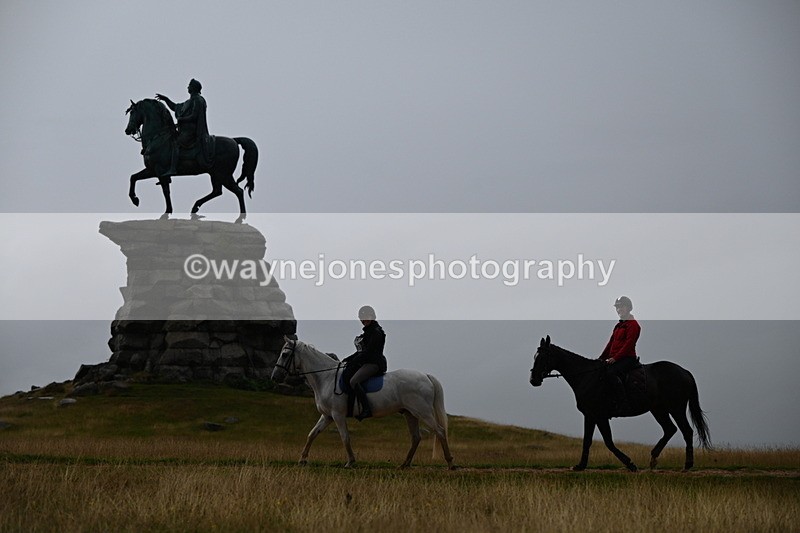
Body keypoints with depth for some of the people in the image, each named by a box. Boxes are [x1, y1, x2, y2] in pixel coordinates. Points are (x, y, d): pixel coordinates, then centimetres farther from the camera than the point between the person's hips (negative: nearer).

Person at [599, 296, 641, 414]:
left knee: (611, 372, -33)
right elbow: (611, 343, 23)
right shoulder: (618, 325, 23)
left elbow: (629, 344, -16)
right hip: (614, 359, 10)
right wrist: (601, 359, 13)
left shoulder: (633, 325, -6)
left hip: (628, 358, -10)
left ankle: (623, 403, -34)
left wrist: (615, 358, -23)